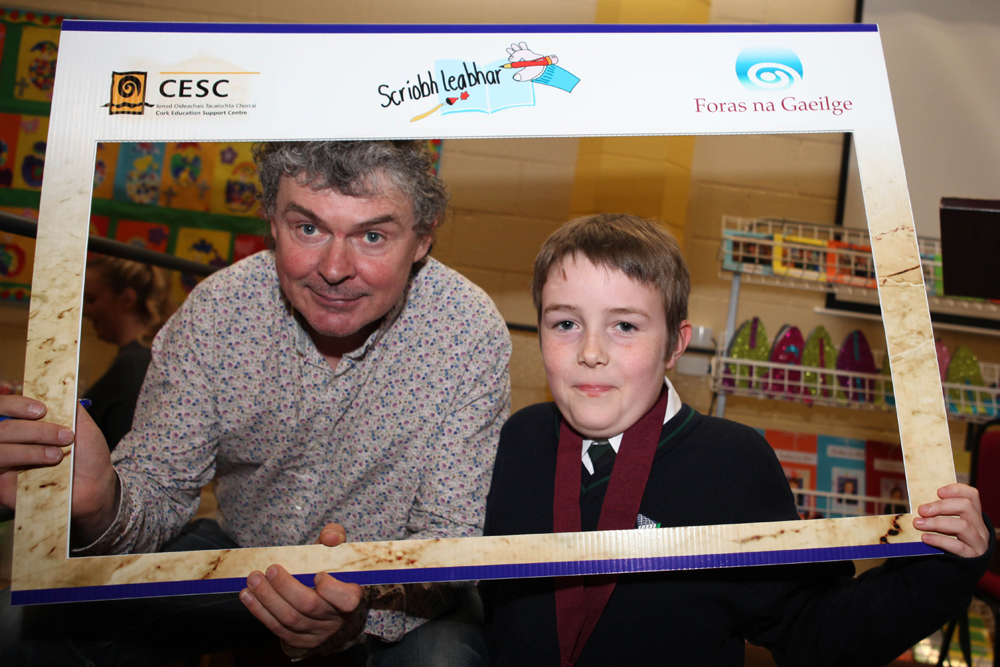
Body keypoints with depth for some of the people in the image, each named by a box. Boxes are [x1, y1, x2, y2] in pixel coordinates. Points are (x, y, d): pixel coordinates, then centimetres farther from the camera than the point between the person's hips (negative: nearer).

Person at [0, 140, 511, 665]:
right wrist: (100, 501, -38)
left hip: (402, 583, 0)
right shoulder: (215, 311, -15)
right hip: (239, 555, 1)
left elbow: (452, 539, -21)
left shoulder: (472, 333, -23)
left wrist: (367, 600, -43)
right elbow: (159, 492, -13)